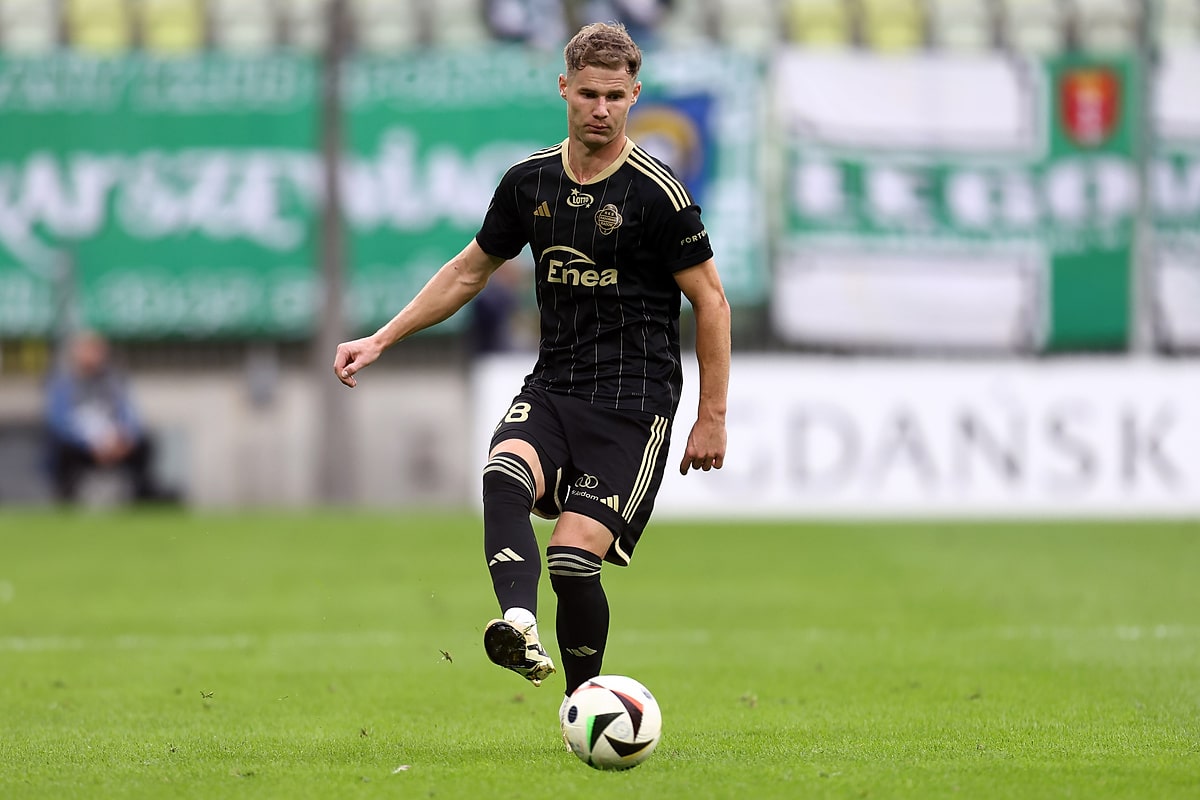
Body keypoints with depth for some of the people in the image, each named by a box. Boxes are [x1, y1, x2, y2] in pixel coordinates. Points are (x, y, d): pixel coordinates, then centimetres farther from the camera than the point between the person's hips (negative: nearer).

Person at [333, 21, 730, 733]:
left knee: (574, 556, -16)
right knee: (504, 473, -30)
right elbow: (471, 270, 20)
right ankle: (520, 625, -50)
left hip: (634, 400, -4)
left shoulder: (657, 193, -8)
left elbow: (711, 302, -2)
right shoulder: (530, 182, 7)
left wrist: (714, 416, -4)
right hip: (552, 387, 5)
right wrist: (382, 340, 17)